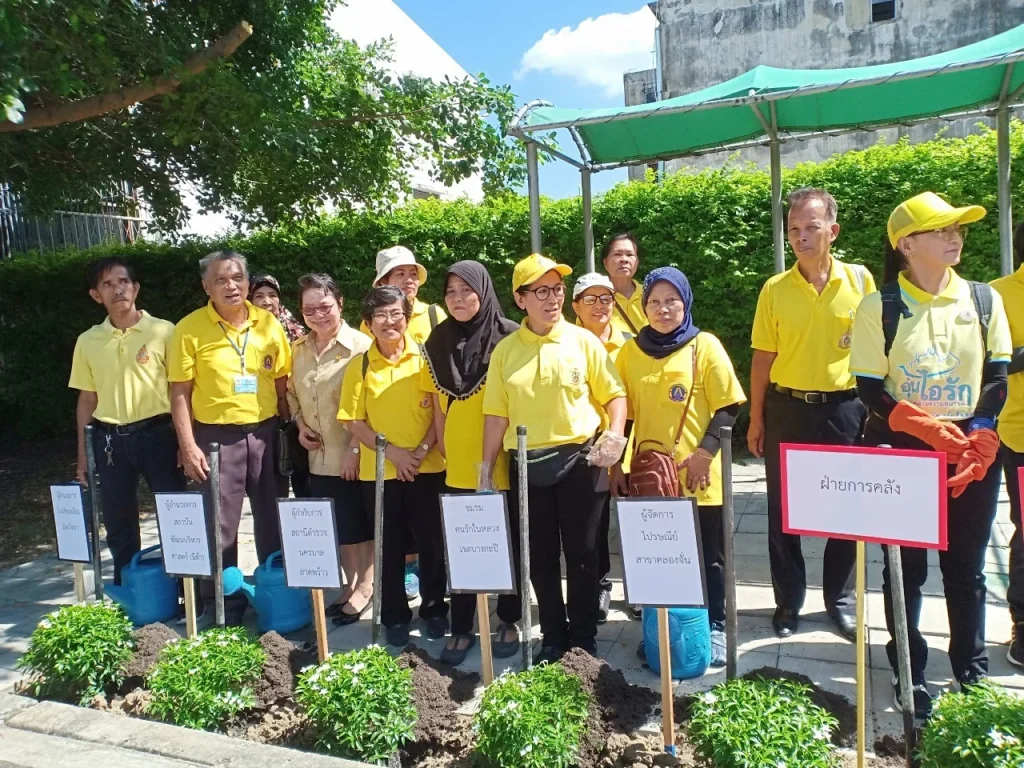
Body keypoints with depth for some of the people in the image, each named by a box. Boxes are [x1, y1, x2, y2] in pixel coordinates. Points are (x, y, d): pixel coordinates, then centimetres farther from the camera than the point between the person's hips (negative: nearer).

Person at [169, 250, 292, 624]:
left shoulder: (268, 323, 2)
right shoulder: (189, 329, -5)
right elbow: (180, 392, -5)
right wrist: (188, 446, -10)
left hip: (265, 433, 3)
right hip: (216, 437, -2)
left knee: (272, 521, 13)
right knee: (218, 525, 6)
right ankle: (222, 604, 23)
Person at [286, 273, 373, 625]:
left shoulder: (360, 346, -13)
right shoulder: (298, 349, 8)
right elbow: (291, 392, 20)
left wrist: (357, 447, -17)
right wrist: (300, 424, 3)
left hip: (354, 455, -6)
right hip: (320, 456, 6)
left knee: (360, 523, 6)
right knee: (337, 526, 16)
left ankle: (365, 587, 22)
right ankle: (350, 584, 31)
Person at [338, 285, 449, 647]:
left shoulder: (425, 357, -1)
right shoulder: (360, 365, 1)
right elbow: (353, 421, 0)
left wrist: (423, 449, -13)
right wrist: (392, 451, -11)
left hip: (427, 467, -1)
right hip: (379, 471, 1)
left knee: (431, 542, 7)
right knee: (390, 546, 10)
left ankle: (435, 608, 26)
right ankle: (395, 617, 25)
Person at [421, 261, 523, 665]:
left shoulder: (507, 337, -8)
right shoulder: (439, 340, 5)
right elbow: (437, 398, 12)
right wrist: (444, 446, 10)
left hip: (502, 461, -3)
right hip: (458, 464, 3)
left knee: (507, 542, 10)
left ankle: (508, 621, 27)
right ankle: (461, 628, 21)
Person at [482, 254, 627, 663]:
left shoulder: (584, 341, 0)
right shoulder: (505, 350, 3)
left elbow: (614, 394, 2)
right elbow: (496, 414, 4)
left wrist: (615, 434, -15)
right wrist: (487, 468, 2)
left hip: (580, 460, -1)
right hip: (527, 465, 2)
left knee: (582, 554, 7)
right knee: (540, 557, 11)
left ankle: (583, 640, 23)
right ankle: (553, 637, 28)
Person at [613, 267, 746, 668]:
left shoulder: (705, 346, -3)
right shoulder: (630, 351, 5)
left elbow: (729, 407, -4)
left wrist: (705, 451, -14)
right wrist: (617, 465, 7)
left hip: (698, 478, -2)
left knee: (708, 557, 10)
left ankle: (714, 628, 27)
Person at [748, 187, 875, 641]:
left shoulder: (859, 279, -1)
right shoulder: (774, 289, 0)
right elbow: (763, 356, 2)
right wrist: (755, 418, 1)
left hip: (843, 408, 0)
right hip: (787, 408, 0)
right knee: (783, 510, 7)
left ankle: (840, 599, 28)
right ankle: (788, 601, 23)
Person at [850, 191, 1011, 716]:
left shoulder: (984, 300, 4)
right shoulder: (880, 307, -5)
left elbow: (997, 378, 4)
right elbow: (870, 388, -7)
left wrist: (976, 437, -10)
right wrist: (931, 431, -17)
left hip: (974, 450, 3)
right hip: (901, 452, -2)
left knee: (966, 567, 11)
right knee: (906, 567, 7)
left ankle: (971, 672, 28)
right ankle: (909, 676, 21)